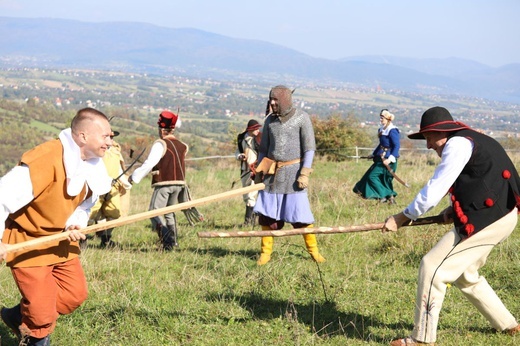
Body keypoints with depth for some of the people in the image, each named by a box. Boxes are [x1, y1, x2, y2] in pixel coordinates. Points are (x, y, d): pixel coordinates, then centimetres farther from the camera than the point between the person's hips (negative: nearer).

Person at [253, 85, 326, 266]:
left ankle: (314, 250, 8)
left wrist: (305, 173, -13)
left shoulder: (302, 117, -4)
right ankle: (266, 253, 7)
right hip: (272, 172, 4)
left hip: (292, 170, -4)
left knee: (300, 212, -5)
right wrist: (259, 173, 12)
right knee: (266, 213, -1)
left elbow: (309, 147, -6)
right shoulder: (270, 120, 9)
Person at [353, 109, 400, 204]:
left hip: (387, 160, -10)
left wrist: (390, 159, -28)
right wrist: (373, 154, 28)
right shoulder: (382, 129, 13)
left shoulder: (392, 131, -16)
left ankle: (385, 196, -5)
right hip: (381, 158, 10)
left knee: (372, 176, -12)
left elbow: (397, 146, -20)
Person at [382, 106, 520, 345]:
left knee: (432, 267, -10)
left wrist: (402, 217, -6)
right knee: (464, 274, 24)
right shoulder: (472, 140, 18)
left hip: (488, 219, -11)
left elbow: (434, 191, -17)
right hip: (499, 216, 11)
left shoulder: (457, 144, -13)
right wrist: (456, 210, 7)